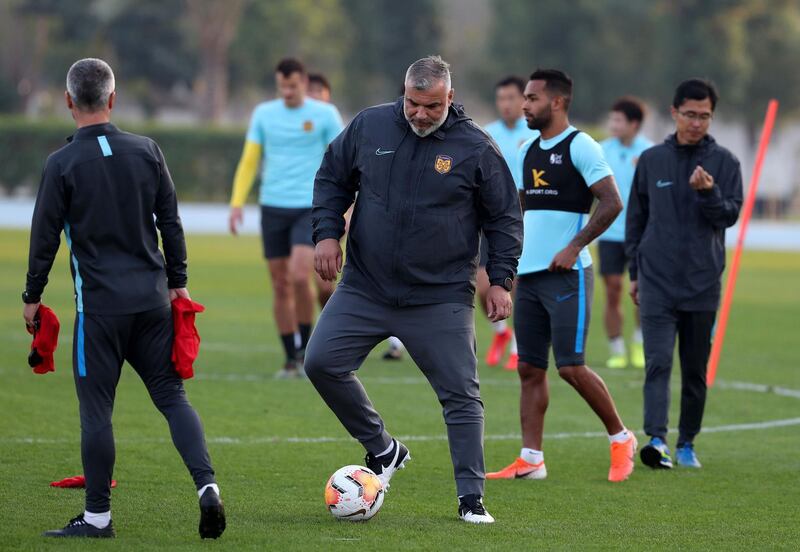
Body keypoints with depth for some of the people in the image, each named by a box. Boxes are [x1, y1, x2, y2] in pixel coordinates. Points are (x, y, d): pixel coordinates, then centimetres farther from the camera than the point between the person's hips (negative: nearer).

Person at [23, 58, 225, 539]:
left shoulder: (62, 164, -7)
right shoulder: (146, 151, 3)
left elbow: (45, 237, -4)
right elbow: (171, 222, 7)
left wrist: (33, 296, 7)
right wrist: (177, 282, 16)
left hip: (99, 304, -3)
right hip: (152, 299, 3)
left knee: (96, 409, 3)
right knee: (172, 396, 8)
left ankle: (98, 516, 7)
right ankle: (207, 485, -9)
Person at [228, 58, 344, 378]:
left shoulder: (325, 114, 0)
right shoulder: (263, 114, 8)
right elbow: (249, 160, 10)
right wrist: (237, 202, 0)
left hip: (310, 208, -3)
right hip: (273, 207, 3)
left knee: (299, 276, -19)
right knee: (280, 286, 3)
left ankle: (305, 347, 0)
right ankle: (291, 360, 12)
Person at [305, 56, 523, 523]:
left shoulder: (476, 147, -6)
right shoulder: (369, 126, 0)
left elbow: (504, 217, 2)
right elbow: (332, 179, 13)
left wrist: (501, 279, -5)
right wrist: (328, 233, -1)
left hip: (442, 298, -2)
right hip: (365, 288, 2)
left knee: (461, 396, -3)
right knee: (322, 363, -9)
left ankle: (472, 499, 7)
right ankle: (383, 450, 10)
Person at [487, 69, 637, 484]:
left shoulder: (580, 147, -8)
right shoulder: (528, 151, 15)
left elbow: (612, 203, -14)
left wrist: (573, 247, -17)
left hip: (565, 275, -8)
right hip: (528, 275, 8)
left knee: (571, 366, -10)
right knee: (530, 368, 4)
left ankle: (621, 440, 7)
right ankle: (530, 460, 6)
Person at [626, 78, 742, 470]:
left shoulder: (724, 162, 3)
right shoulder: (652, 160, 6)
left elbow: (730, 215, -4)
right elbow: (636, 218, 12)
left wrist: (708, 192, -23)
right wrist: (635, 272, 12)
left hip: (703, 283, 1)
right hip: (657, 281, 0)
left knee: (696, 370, 8)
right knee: (658, 363, -13)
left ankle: (687, 444, 19)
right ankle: (656, 439, -22)